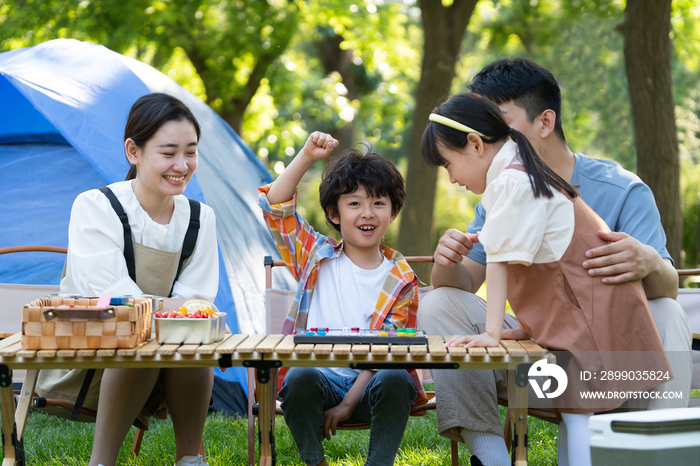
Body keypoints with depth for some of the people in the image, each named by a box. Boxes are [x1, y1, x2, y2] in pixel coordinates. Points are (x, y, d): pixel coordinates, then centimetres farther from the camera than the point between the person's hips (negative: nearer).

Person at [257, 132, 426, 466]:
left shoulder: (401, 279, 5)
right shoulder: (315, 257, 12)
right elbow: (275, 207, 5)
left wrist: (348, 404, -12)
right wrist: (306, 157, -6)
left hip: (367, 385, -1)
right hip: (318, 378, 1)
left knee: (396, 380, -32)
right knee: (299, 377, -32)